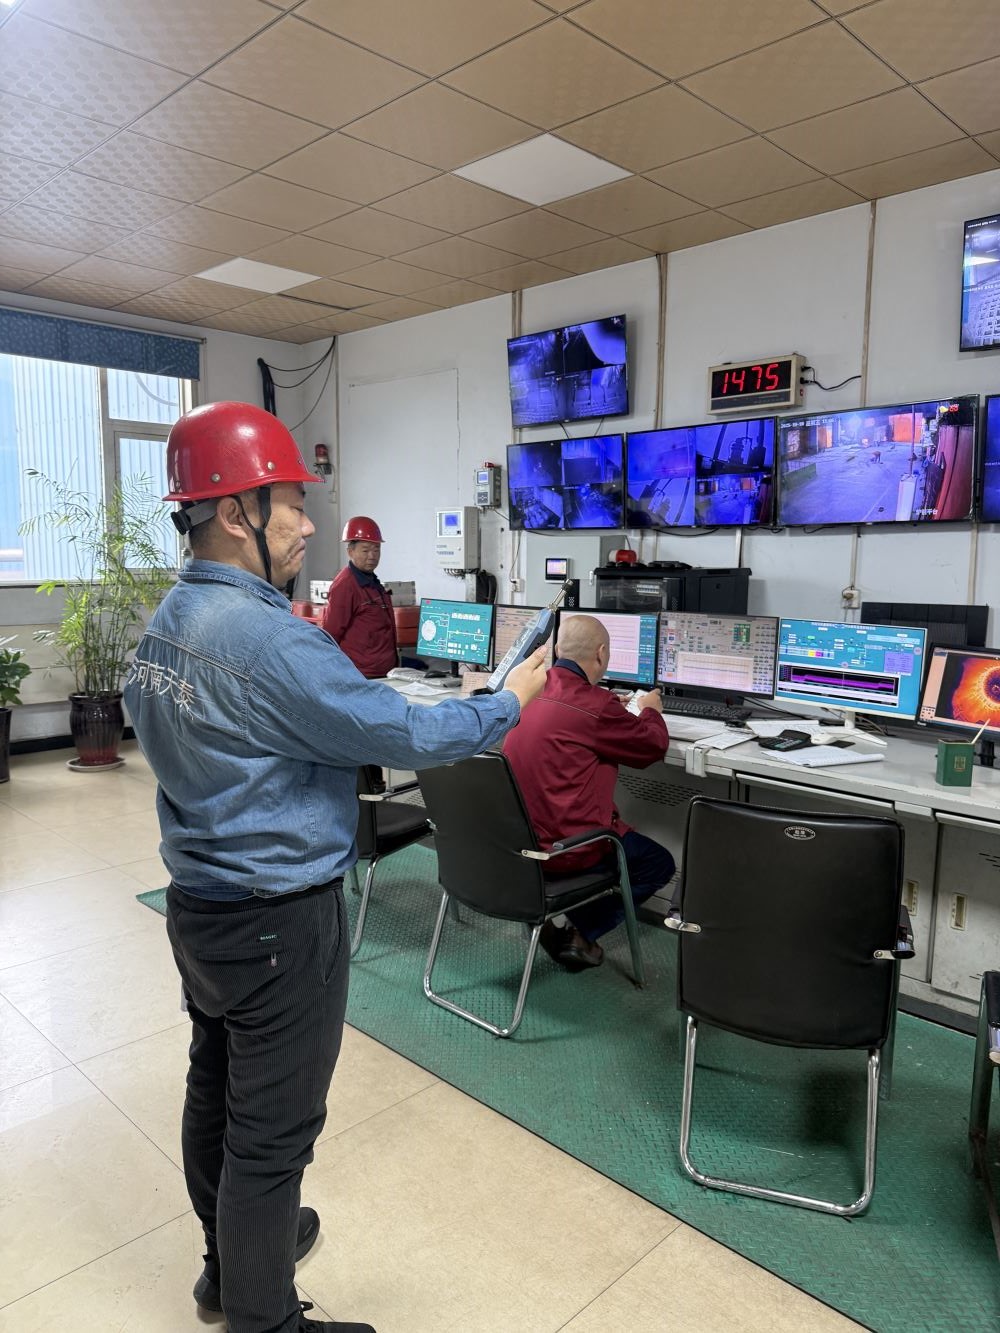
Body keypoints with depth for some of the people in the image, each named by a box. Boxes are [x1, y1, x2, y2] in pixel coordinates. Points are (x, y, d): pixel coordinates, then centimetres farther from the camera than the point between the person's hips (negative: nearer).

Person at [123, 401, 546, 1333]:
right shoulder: (268, 639, -27)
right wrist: (510, 701, -9)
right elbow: (401, 738, -23)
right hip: (277, 922, -10)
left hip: (198, 903, 10)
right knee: (273, 1131, 8)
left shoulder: (166, 622, 3)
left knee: (215, 1087, 25)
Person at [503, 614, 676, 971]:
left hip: (514, 834, 8)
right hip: (561, 846, -8)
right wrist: (650, 710, 15)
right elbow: (654, 744, -5)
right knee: (659, 864, 14)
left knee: (623, 832, 31)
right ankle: (576, 931, 5)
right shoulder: (594, 704, -21)